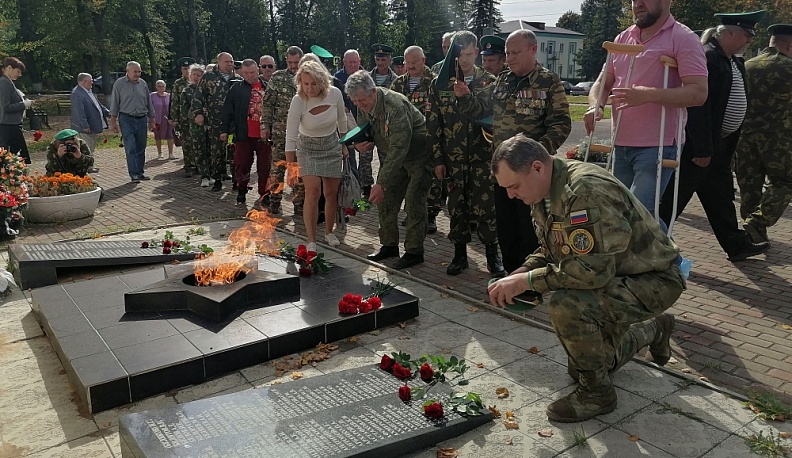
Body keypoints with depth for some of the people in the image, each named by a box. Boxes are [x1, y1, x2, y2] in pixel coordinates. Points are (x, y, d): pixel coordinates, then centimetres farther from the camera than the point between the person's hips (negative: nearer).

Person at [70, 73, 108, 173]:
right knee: (86, 149, -5)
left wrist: (107, 112, 13)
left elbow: (98, 105, 24)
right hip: (85, 128, -10)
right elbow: (79, 112, -23)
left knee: (91, 149, 16)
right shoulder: (76, 94, -17)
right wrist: (85, 126, -26)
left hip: (93, 126, 10)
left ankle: (89, 166, 24)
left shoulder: (89, 92, 14)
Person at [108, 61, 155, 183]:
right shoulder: (119, 84, 0)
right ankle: (133, 174, -11)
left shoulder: (143, 83, 10)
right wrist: (113, 121, -3)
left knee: (141, 148, 8)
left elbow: (149, 103, 17)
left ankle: (139, 172, 17)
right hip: (126, 119, -4)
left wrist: (151, 119, 16)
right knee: (131, 148, -11)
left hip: (141, 119, 4)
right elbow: (114, 104, 1)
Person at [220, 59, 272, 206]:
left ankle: (264, 194, 16)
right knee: (242, 165, 5)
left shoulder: (267, 87, 6)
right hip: (244, 135, 0)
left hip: (263, 134, 1)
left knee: (264, 167, 6)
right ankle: (241, 192, 18)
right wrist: (224, 130, -1)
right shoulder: (236, 88, 4)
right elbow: (227, 110, 3)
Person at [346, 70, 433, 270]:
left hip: (419, 156, -8)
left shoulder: (396, 106, -33)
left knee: (413, 200, -13)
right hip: (392, 157, 8)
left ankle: (414, 251, -3)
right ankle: (389, 244, 17)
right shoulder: (363, 107, -8)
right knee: (385, 199, 4)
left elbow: (399, 149, -36)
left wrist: (381, 183, -38)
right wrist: (360, 145, -20)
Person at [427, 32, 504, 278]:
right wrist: (438, 159, 0)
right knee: (457, 206, 8)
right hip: (453, 157, 1)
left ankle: (492, 254, 13)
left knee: (485, 205, -2)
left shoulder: (489, 82, 3)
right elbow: (433, 124, 3)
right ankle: (460, 253, 21)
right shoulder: (439, 84, 4)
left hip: (483, 156, -1)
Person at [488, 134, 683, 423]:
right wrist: (515, 277, -9)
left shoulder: (586, 191, -31)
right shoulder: (544, 195, -1)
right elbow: (549, 253, 9)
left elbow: (593, 270, -36)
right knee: (581, 365, 20)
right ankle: (652, 329, 40)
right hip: (614, 276, 10)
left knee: (567, 304, -35)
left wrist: (527, 281, -29)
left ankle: (596, 392, -11)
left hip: (654, 280, -9)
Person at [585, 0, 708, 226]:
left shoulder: (683, 39, -6)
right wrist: (596, 105, -4)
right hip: (621, 145, 7)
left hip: (658, 146, -7)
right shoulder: (623, 39, 14)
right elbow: (603, 83, 19)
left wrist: (648, 95, -27)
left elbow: (698, 92, -15)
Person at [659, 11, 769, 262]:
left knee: (721, 198, 18)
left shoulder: (735, 62, 14)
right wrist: (702, 149, -24)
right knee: (673, 198, -2)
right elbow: (698, 105, -23)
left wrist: (723, 146, 14)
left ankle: (736, 245, 29)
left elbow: (735, 103, 19)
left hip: (719, 145, 10)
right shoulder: (708, 57, -17)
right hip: (698, 146, -10)